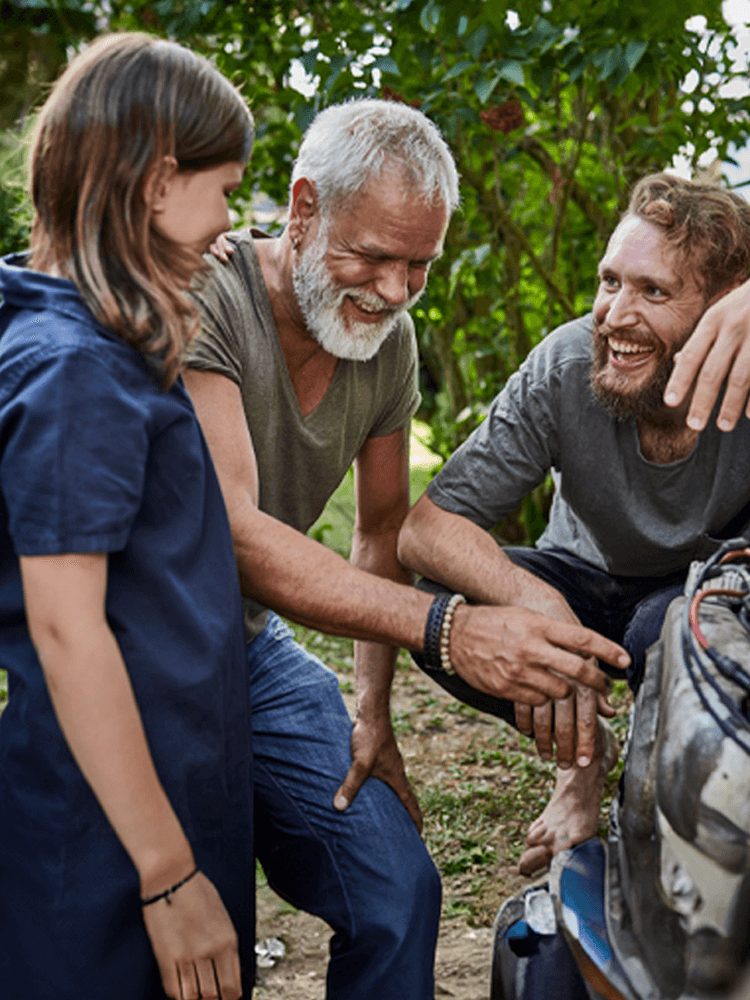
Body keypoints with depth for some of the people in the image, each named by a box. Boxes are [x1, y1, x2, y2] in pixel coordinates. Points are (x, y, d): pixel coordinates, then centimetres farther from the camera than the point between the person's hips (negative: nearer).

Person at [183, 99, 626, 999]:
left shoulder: (388, 339, -1)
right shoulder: (204, 298, -25)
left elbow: (382, 529, 10)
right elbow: (233, 532, -35)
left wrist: (373, 710, 3)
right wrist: (443, 626, -43)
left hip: (251, 647, 6)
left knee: (398, 891, 3)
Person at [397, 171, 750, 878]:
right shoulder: (564, 369, -26)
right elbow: (426, 526, -28)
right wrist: (537, 603, -47)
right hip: (589, 582, 2)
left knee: (670, 631, -38)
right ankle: (586, 750, 4)